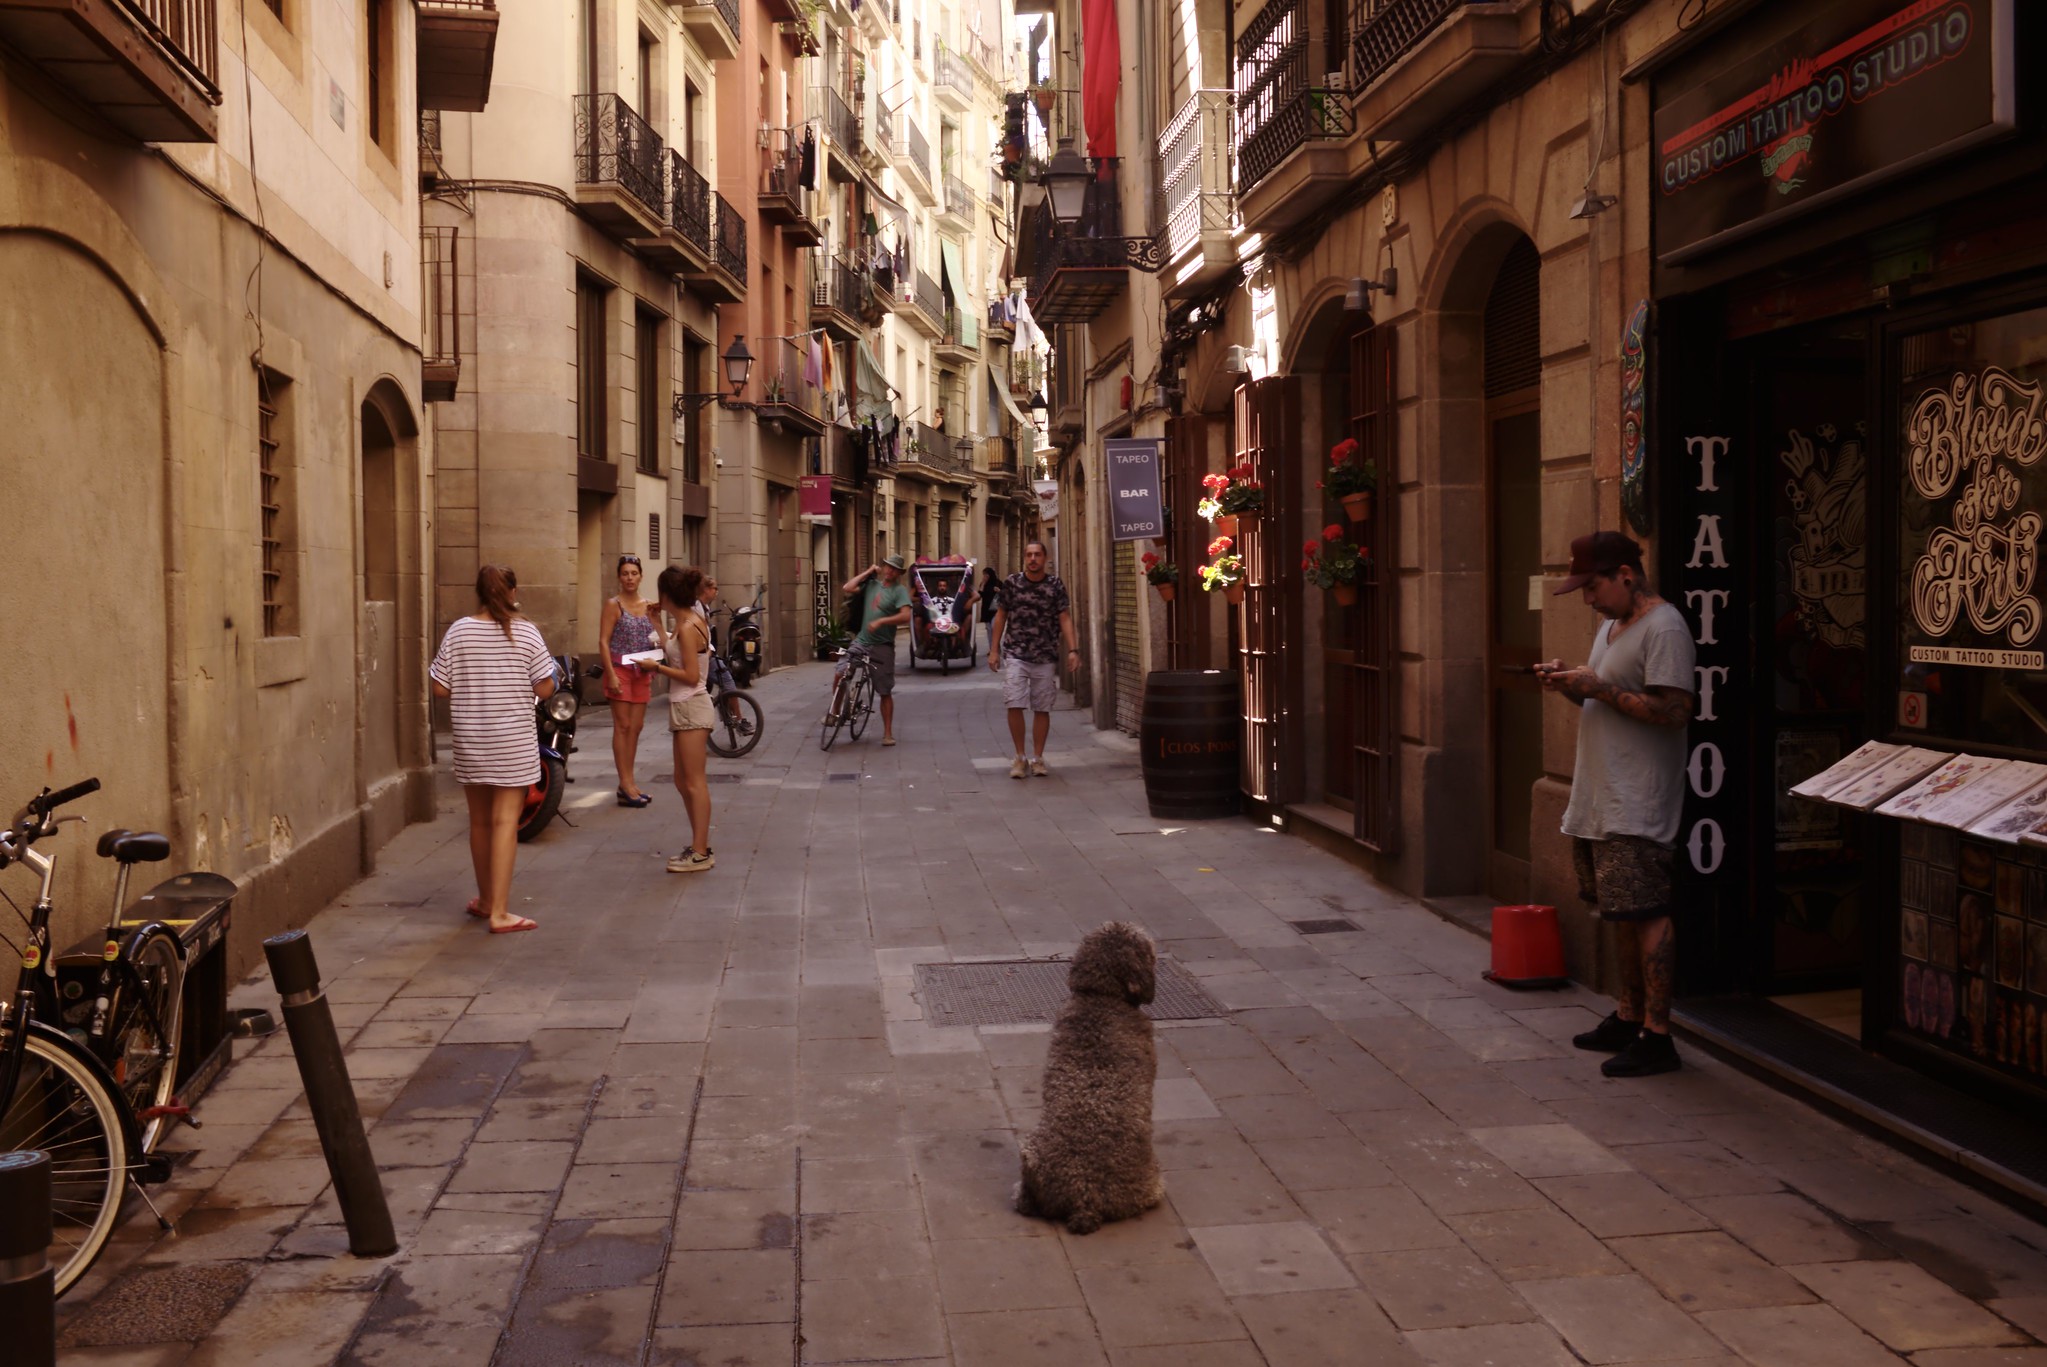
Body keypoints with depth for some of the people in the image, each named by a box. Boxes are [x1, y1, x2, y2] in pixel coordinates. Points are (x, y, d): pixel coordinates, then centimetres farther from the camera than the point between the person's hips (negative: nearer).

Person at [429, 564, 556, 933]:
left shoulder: (458, 631, -2)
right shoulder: (525, 632, -7)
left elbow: (440, 688, -1)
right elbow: (545, 689, -6)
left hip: (470, 741, 3)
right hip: (513, 741, -3)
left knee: (480, 821, 15)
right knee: (505, 821, -2)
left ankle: (486, 900, 30)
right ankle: (499, 912, -5)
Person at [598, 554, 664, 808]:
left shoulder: (648, 606, 11)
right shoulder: (613, 605, -4)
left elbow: (657, 639, 18)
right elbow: (604, 641, -9)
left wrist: (659, 642, -6)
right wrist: (611, 675, -16)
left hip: (642, 673, 5)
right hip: (620, 671, -5)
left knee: (635, 727, 7)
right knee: (622, 726, -6)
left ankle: (628, 782, 14)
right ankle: (625, 783, -4)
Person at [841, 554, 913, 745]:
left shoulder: (900, 590, -4)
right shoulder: (871, 584, 10)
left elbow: (905, 616, -17)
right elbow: (846, 588, 0)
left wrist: (881, 621, -23)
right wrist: (867, 572, 3)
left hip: (882, 646, -3)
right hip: (861, 641, 3)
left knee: (885, 692, 3)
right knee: (840, 674, -15)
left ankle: (888, 733, 12)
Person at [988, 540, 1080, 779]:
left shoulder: (1055, 585, 0)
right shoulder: (1011, 583, 2)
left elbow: (1065, 618, -2)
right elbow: (1001, 616, 7)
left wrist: (1072, 649, -12)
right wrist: (994, 650, 4)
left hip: (1046, 658, 0)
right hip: (1016, 655, 0)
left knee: (1042, 708, 6)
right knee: (1014, 705, -9)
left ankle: (1037, 758, 18)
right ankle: (1020, 757, 6)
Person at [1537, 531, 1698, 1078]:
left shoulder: (1663, 629, -14)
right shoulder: (1611, 626, 18)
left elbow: (1673, 710, -22)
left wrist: (1598, 687, -19)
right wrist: (1571, 685, 6)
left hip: (1636, 806, -10)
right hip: (1599, 801, 10)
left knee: (1646, 915, -8)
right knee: (1620, 914, 16)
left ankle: (1656, 1035, -4)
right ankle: (1628, 1016, 26)